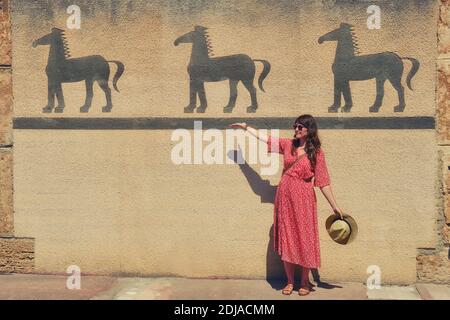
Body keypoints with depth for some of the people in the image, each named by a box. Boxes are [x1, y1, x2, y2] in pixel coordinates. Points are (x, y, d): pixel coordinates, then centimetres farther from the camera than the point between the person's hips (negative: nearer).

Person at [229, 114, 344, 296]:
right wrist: (246, 127, 23)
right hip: (284, 197, 4)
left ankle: (305, 282, 17)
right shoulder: (288, 145, 6)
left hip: (303, 199, -4)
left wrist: (335, 207, -6)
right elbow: (264, 138, 19)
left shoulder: (317, 152, -5)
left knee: (304, 239, 2)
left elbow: (323, 182, -4)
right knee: (286, 239, 6)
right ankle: (290, 281, 17)